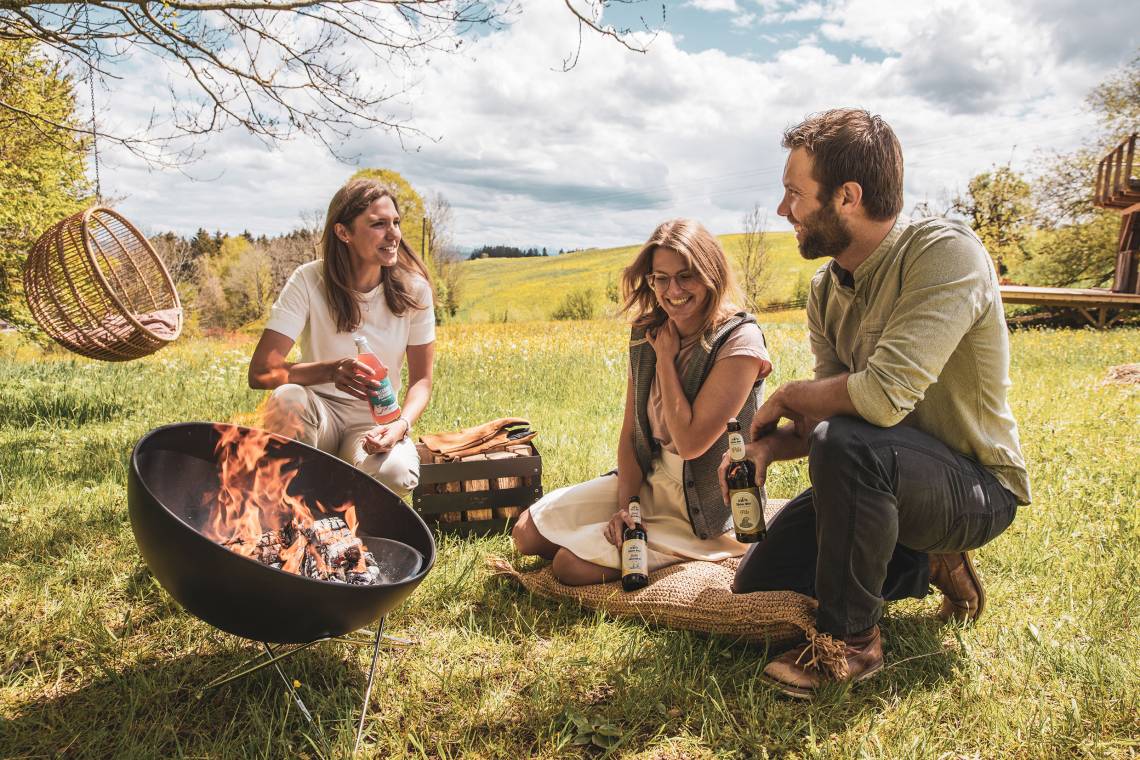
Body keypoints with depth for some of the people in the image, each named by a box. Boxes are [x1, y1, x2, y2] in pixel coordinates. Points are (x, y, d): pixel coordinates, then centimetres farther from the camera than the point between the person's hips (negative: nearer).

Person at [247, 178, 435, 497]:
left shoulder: (413, 288, -8)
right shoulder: (309, 280, -14)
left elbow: (421, 379, -3)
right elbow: (260, 372, -21)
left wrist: (402, 424, -24)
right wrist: (332, 370, -39)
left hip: (376, 420, 1)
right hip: (318, 413, -1)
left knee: (397, 474, -32)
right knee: (287, 397, -36)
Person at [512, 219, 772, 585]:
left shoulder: (738, 341, -19)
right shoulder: (648, 334, 2)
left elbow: (690, 442, -25)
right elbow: (630, 432, 3)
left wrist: (666, 357, -18)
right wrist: (626, 504, -11)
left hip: (707, 510, -7)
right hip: (650, 480, 7)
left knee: (571, 564, -16)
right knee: (528, 532, 1)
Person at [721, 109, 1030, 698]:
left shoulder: (945, 252, -25)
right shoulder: (826, 289, -1)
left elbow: (883, 395, -38)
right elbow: (822, 419, 2)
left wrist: (785, 396, -19)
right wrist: (767, 445, -19)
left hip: (977, 488, -7)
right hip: (887, 477, 8)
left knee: (846, 443, -38)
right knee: (757, 585, 7)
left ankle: (850, 640, -16)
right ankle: (928, 565, 18)